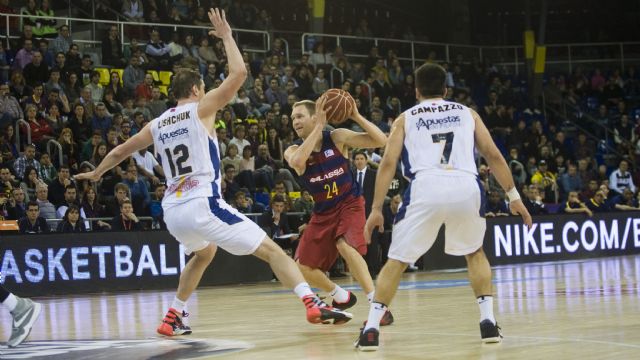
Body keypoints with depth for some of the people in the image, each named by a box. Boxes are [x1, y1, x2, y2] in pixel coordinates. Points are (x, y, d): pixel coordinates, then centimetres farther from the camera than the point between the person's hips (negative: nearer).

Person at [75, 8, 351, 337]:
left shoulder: (156, 125, 18)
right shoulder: (201, 109, 3)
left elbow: (120, 152, 31)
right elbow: (239, 73, -2)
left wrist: (96, 173, 49)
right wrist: (227, 37, 12)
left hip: (172, 211, 6)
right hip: (203, 204, -6)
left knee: (204, 253, 36)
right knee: (270, 250, -5)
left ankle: (173, 318, 32)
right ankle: (313, 304, -23)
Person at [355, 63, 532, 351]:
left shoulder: (405, 118, 24)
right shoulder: (467, 113, 27)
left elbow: (388, 162, 12)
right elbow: (493, 155, 18)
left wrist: (376, 209, 11)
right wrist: (513, 195, 20)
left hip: (426, 187, -1)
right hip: (466, 186, 1)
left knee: (397, 261, 13)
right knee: (475, 253, 27)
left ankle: (371, 329, 4)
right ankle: (488, 322, 16)